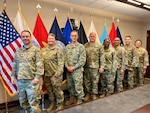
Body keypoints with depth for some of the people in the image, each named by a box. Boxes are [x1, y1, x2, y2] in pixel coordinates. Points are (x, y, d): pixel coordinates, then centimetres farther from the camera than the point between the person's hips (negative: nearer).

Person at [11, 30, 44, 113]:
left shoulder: (36, 50, -4)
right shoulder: (18, 51, 12)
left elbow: (40, 64, -11)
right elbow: (15, 65, 17)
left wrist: (37, 77, -17)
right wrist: (13, 75, 10)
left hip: (31, 80, -6)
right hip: (20, 81, 6)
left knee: (33, 102, 0)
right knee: (22, 102, 18)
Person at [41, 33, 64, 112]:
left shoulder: (58, 49, -7)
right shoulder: (44, 50, 11)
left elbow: (61, 62, -13)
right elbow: (41, 62, 14)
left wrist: (58, 72, -18)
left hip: (55, 74, -6)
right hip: (46, 74, 6)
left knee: (57, 89, 3)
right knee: (49, 89, 15)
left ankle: (60, 103, 23)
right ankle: (52, 103, 34)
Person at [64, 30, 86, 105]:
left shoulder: (81, 46, -5)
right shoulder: (67, 47, 9)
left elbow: (82, 60, -11)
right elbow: (65, 58, 8)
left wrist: (74, 67, -14)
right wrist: (67, 66, -8)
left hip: (77, 70, -4)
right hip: (68, 70, 5)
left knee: (78, 85, 2)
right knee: (70, 85, 15)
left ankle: (80, 99, 22)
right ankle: (72, 98, 32)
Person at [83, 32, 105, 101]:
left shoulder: (99, 46, 1)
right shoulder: (85, 46, 5)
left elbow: (102, 57, -1)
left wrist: (102, 66, -7)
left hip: (95, 67, -1)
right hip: (86, 67, 2)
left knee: (95, 81, 9)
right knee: (87, 81, 10)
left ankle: (94, 94, 26)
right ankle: (87, 94, 27)